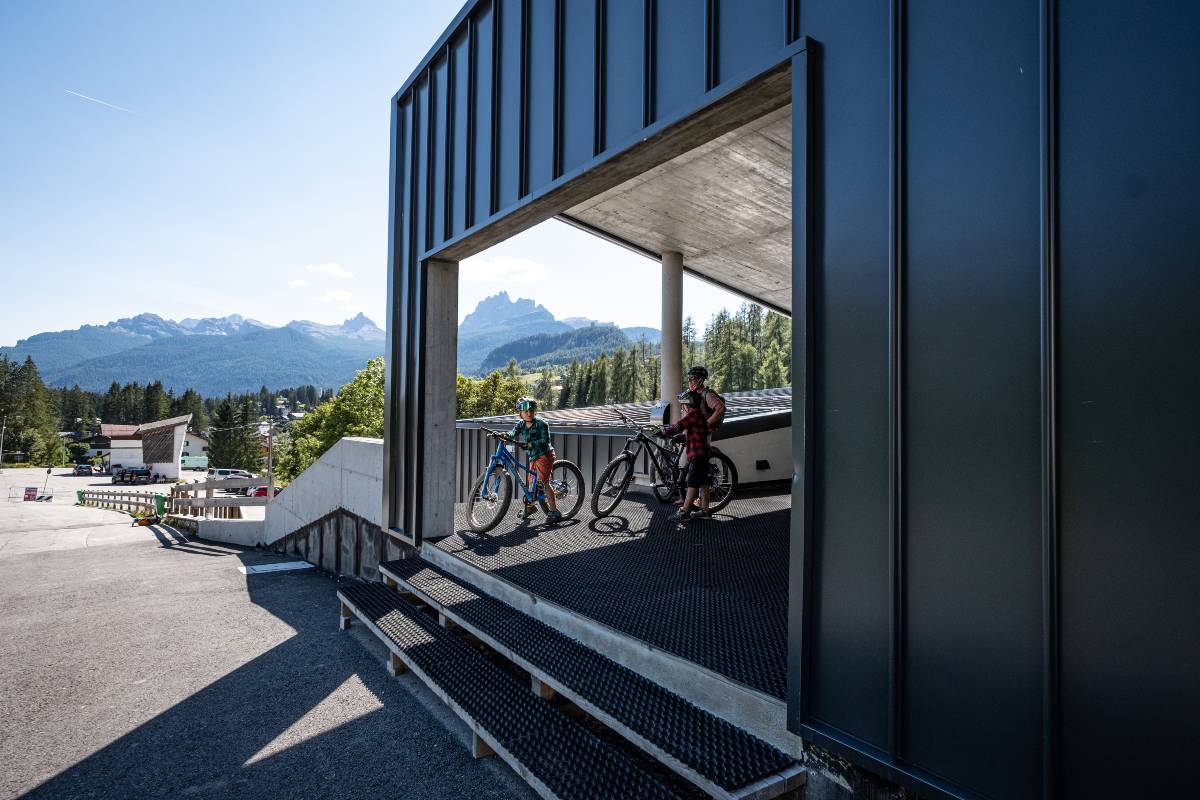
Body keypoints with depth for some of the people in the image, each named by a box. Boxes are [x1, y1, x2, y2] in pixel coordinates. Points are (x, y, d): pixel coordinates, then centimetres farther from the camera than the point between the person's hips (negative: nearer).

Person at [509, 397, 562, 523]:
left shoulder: (541, 424, -13)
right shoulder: (520, 425, 4)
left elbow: (545, 441, -21)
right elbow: (512, 435, -11)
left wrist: (530, 444, -33)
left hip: (544, 455, -7)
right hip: (533, 457, 7)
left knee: (543, 482, -14)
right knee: (532, 481, 17)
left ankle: (554, 512, -11)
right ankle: (530, 506, 38)